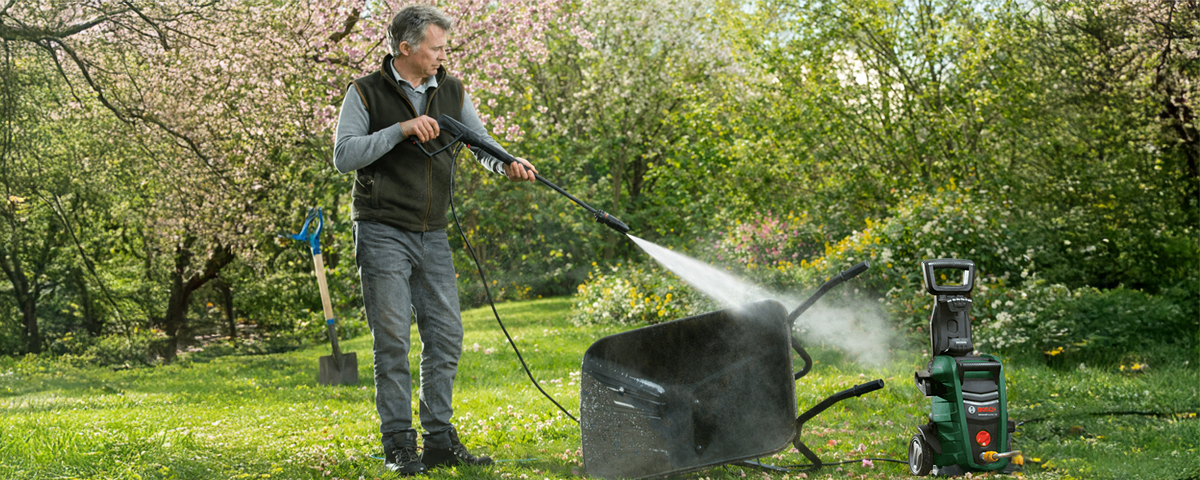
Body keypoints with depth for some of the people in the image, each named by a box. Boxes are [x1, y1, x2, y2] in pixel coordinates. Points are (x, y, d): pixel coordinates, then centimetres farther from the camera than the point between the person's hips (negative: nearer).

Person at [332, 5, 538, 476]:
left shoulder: (451, 92, 9)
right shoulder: (366, 93, -4)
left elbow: (480, 143, 5)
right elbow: (343, 156, -12)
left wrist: (507, 164, -17)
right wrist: (400, 130, -20)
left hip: (432, 236, 5)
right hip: (383, 233, -5)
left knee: (446, 335, 4)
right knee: (392, 340, -5)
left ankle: (439, 440, 12)